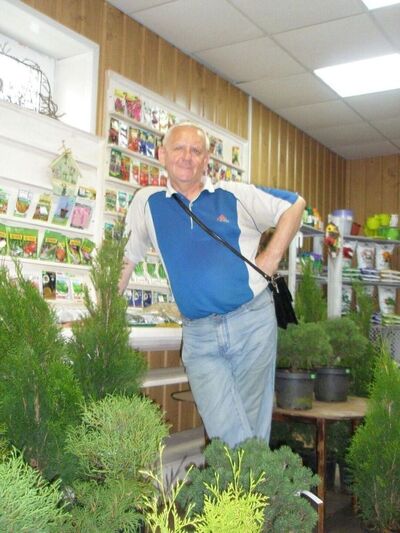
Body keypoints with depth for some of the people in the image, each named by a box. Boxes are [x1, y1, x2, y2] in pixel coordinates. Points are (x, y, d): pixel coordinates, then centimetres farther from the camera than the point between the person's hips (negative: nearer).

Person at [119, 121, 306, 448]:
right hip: (198, 334, 0)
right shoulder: (147, 202, 7)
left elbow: (295, 204, 12)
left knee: (255, 427, 9)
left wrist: (273, 256, 2)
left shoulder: (236, 195, 4)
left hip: (253, 322, 0)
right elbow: (126, 259, 15)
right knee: (228, 436, -6)